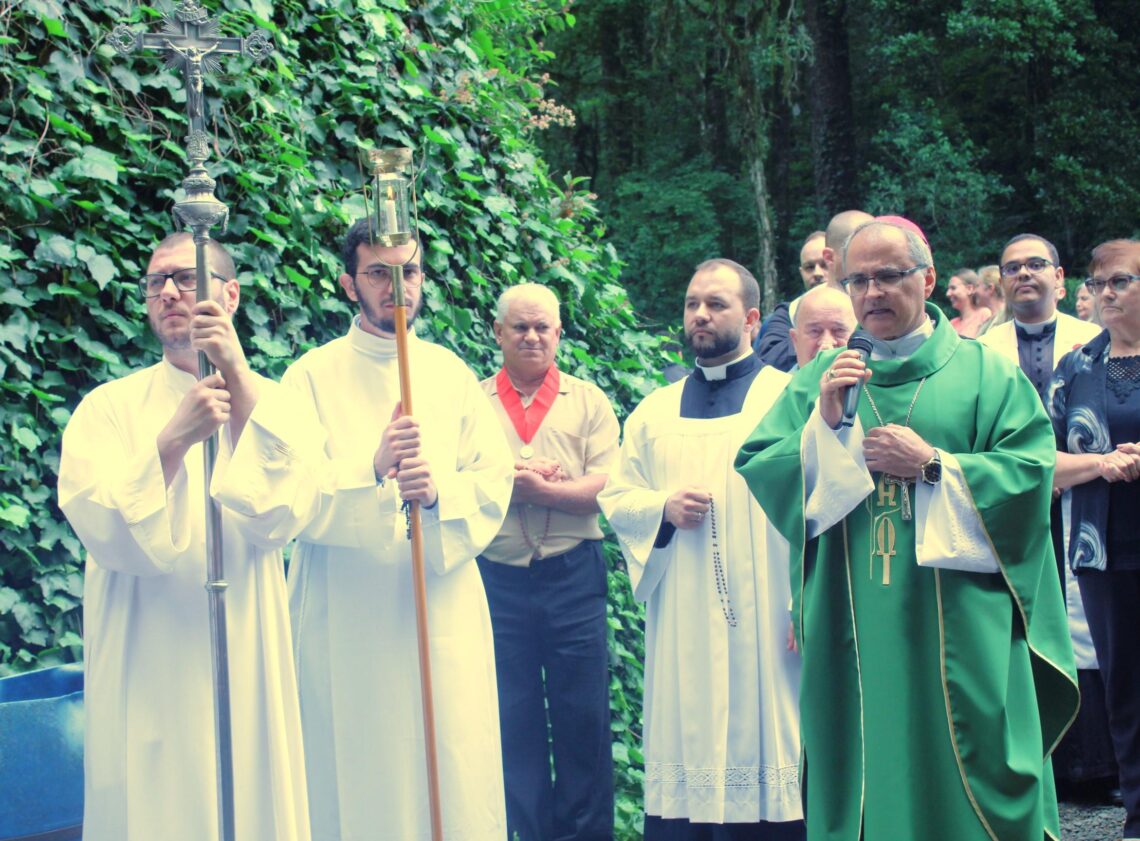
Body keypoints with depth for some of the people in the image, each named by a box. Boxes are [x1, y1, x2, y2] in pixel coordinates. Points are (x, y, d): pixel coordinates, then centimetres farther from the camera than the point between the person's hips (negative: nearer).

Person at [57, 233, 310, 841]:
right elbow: (102, 531, -13)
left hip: (247, 660, 1)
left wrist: (239, 381, -19)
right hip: (146, 673, -1)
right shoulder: (110, 408, 2)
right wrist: (175, 439, -25)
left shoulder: (270, 402, 6)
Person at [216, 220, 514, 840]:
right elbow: (285, 498, -10)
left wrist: (438, 492, -16)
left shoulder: (450, 373, 11)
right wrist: (372, 472, -26)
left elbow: (494, 483, 5)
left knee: (458, 776, 1)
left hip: (445, 610, 3)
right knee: (361, 784, -2)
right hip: (350, 621, -3)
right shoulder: (314, 377, 1)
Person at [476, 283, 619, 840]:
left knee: (583, 717, 3)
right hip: (497, 581, 1)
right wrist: (516, 478, -14)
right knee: (512, 722, 6)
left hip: (572, 579, 0)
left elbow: (603, 490, -6)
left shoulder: (588, 401, 6)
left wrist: (533, 485, -16)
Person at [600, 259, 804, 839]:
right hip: (682, 628, 3)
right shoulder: (656, 411, 15)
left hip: (762, 620, -3)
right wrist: (663, 507, -6)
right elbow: (615, 498, 16)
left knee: (763, 740, -3)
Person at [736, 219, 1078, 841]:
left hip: (958, 631, -2)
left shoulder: (984, 373, 6)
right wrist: (823, 424, -12)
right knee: (858, 779, 3)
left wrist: (933, 466, -12)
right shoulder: (819, 379, 12)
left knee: (967, 782, -1)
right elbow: (756, 465, 3)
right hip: (851, 631, 2)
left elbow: (1031, 473, -4)